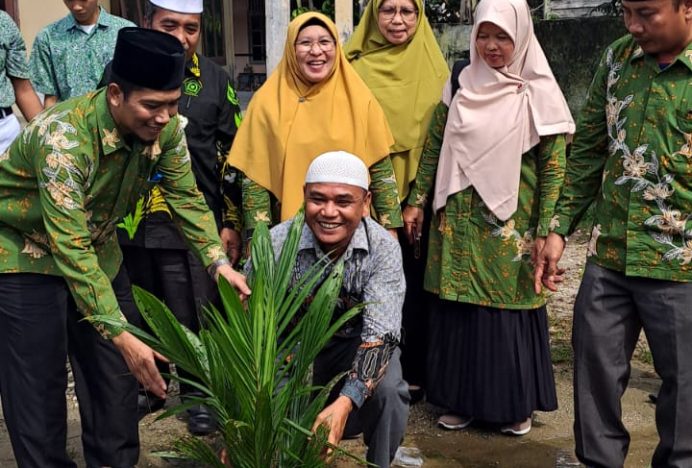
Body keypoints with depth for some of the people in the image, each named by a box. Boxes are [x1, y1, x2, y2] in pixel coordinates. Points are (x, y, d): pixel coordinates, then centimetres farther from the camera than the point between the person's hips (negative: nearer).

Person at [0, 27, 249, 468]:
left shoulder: (166, 129, -16)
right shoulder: (64, 137, -35)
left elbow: (186, 196, -5)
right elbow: (69, 248, -35)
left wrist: (220, 262, -21)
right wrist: (121, 335, -38)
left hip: (96, 246, 6)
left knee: (116, 372, 9)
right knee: (39, 384, -3)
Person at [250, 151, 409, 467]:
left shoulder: (383, 248, -21)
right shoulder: (275, 244, -21)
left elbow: (380, 334, -28)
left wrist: (345, 403, -45)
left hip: (356, 344, 0)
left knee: (387, 390, -30)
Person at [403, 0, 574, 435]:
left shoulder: (538, 94, -4)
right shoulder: (459, 86, 6)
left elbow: (553, 166, -5)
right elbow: (433, 148, 10)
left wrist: (545, 230, -9)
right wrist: (417, 201, 6)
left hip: (511, 224, -3)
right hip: (458, 221, 3)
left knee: (509, 310, 4)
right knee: (457, 309, 8)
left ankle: (516, 404, 22)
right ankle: (461, 398, 24)